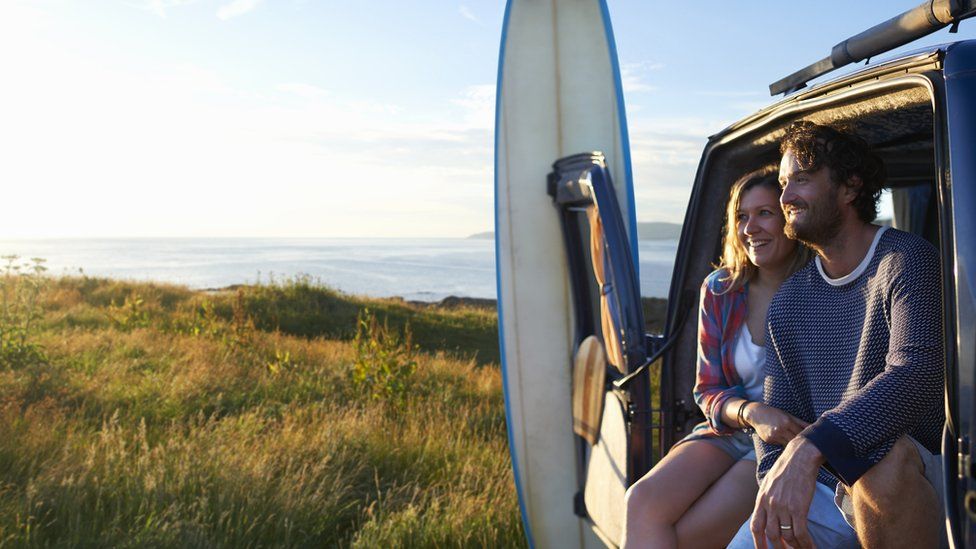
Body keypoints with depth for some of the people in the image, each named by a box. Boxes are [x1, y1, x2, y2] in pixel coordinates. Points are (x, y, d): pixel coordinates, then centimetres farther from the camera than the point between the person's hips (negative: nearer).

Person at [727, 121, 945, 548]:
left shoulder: (906, 261, -8)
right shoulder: (787, 303, 10)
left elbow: (915, 373, -26)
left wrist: (808, 449, -39)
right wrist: (774, 489, -14)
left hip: (914, 485, -3)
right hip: (819, 494, 4)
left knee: (882, 452, -36)